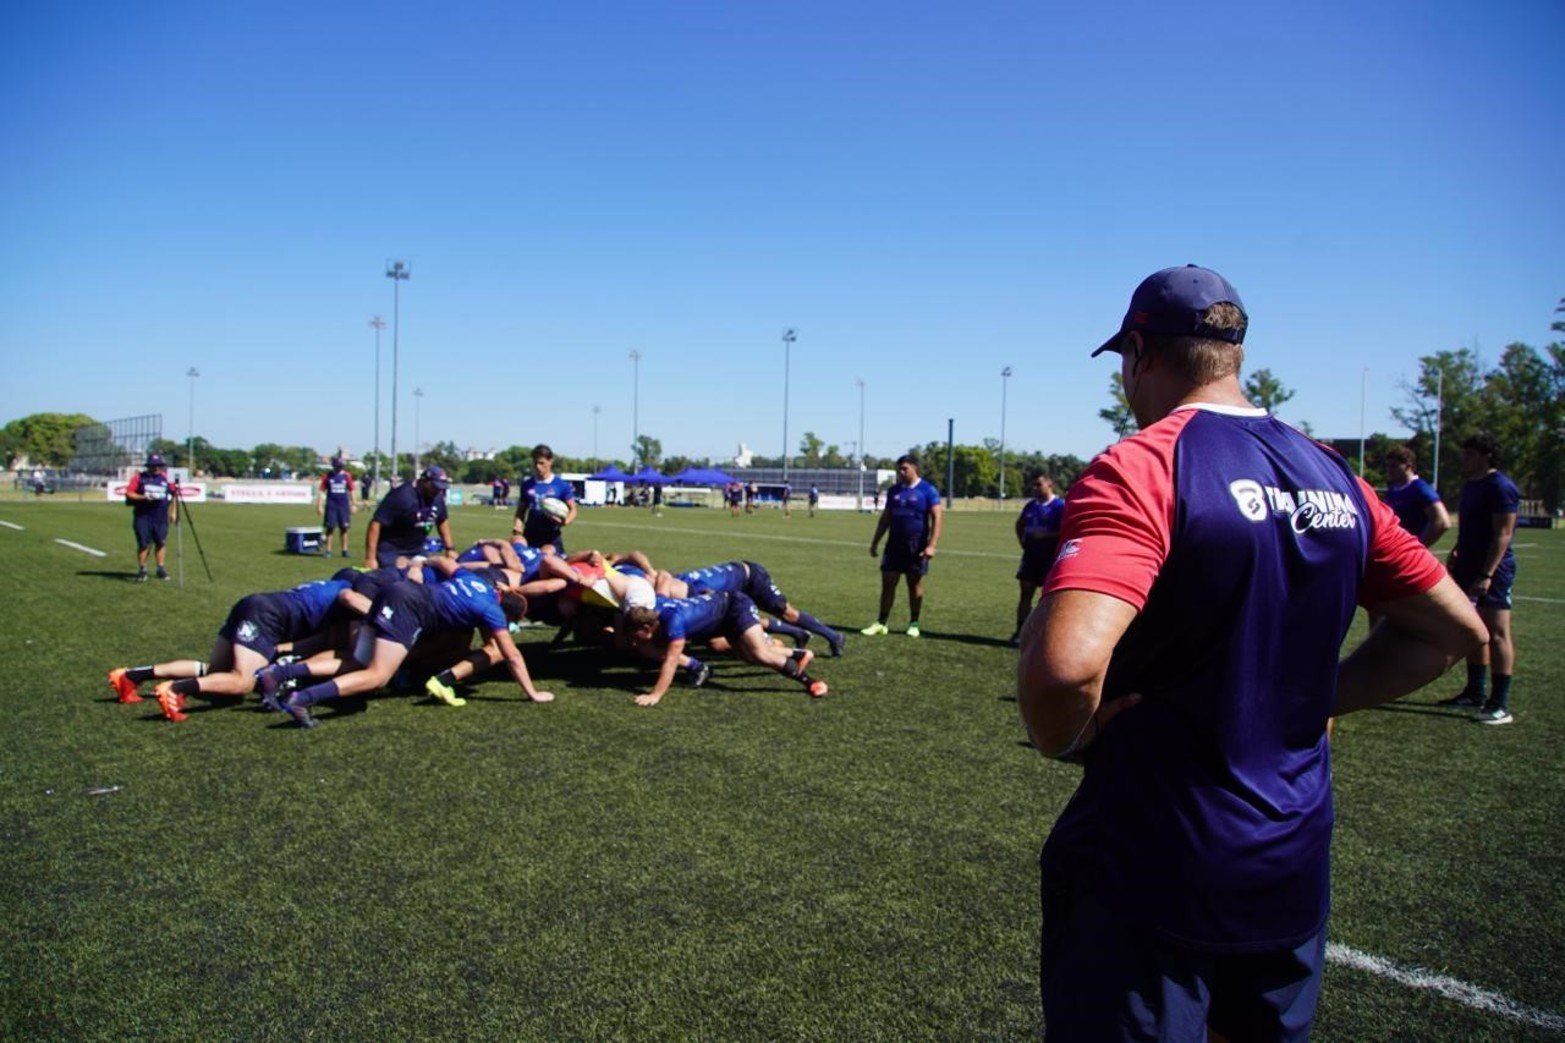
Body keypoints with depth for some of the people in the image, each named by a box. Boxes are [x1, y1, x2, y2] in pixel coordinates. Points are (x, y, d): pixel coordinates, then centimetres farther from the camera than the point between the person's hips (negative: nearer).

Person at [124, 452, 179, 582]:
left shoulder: (166, 479, 6)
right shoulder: (139, 478, 1)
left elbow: (174, 495, 14)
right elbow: (129, 494, -2)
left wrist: (173, 512, 10)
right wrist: (143, 497, -17)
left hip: (161, 517, 2)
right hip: (143, 517, -2)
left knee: (160, 542, 5)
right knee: (143, 544, -4)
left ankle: (161, 568, 15)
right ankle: (142, 570, 6)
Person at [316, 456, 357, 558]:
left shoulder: (347, 476, 5)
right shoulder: (327, 476, 2)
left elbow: (351, 491, 11)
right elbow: (321, 490, 4)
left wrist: (353, 505, 8)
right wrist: (319, 505, -1)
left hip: (344, 505, 1)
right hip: (331, 504, -1)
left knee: (344, 528, 3)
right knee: (330, 528, -2)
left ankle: (345, 550, 10)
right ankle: (328, 550, 3)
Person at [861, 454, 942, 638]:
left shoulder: (928, 491, -5)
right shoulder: (894, 490, 10)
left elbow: (936, 519, -10)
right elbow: (885, 518, 15)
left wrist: (931, 545, -19)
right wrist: (875, 542, 12)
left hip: (916, 546, -4)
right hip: (894, 544, 4)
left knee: (915, 584, 5)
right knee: (887, 583, 1)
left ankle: (913, 624, 16)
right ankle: (881, 623, 5)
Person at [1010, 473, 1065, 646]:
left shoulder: (1060, 506, -8)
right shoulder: (1031, 505, 12)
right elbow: (1019, 524, 28)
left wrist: (1046, 535, -21)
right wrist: (1022, 540, 13)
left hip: (1050, 557, -6)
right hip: (1031, 554, 6)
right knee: (1025, 593, 5)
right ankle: (1020, 633, 11)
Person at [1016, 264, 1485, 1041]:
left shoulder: (1141, 467, -20)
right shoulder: (1333, 476, 3)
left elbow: (1066, 662, -35)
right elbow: (1454, 628, 13)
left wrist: (1060, 740, -14)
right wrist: (1312, 700, 11)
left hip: (1152, 870, -7)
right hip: (1294, 867, 7)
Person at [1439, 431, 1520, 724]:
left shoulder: (1500, 487, -13)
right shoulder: (1471, 486, 16)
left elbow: (1503, 534, -19)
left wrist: (1487, 574, -23)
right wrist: (1457, 554, 14)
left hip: (1493, 570, -9)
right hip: (1470, 568, 9)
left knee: (1496, 633, -8)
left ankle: (1500, 704, -7)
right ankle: (1475, 691, 25)